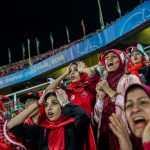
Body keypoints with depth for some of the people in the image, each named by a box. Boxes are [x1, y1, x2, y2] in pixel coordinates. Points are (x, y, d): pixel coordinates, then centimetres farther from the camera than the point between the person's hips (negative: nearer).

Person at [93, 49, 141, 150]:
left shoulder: (130, 79, 0)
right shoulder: (102, 84, 14)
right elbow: (97, 114, 10)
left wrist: (109, 91, -9)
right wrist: (101, 95, -5)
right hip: (105, 134, 4)